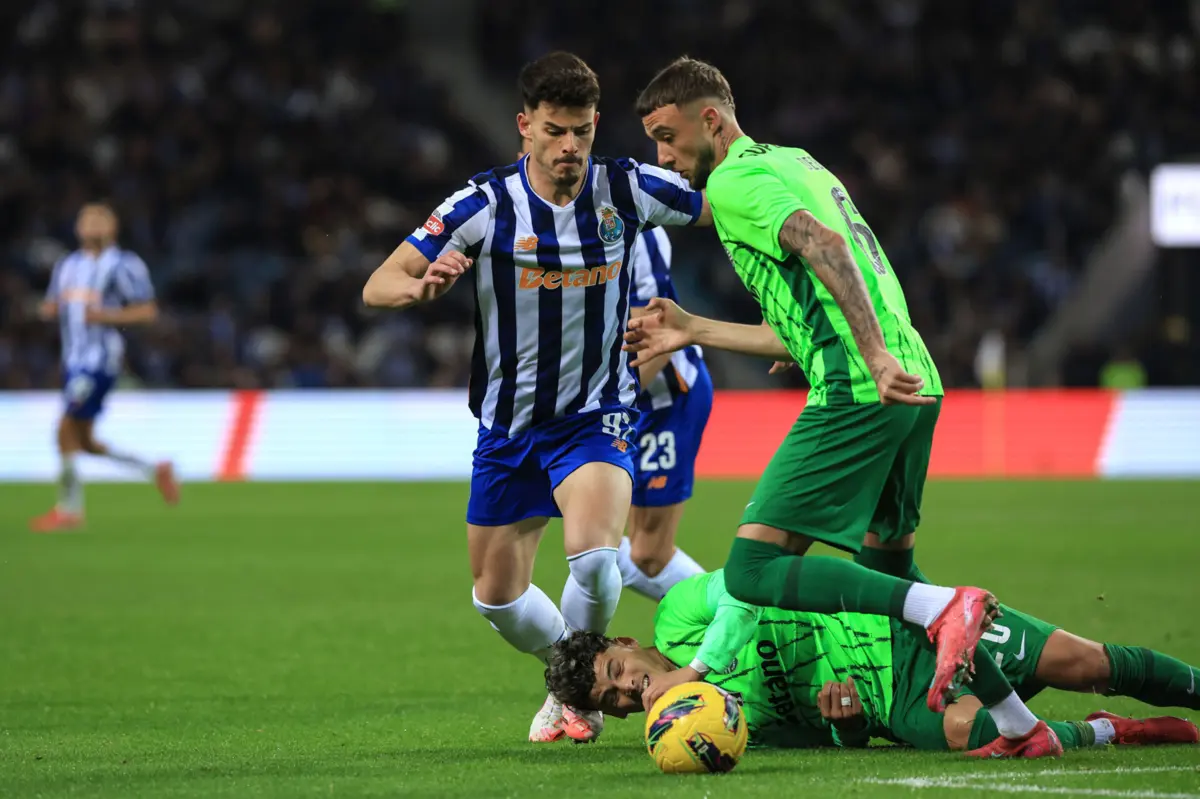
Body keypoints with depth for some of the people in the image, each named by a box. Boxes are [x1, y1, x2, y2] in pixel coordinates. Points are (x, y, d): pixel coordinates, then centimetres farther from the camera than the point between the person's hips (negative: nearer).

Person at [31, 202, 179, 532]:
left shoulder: (123, 266, -7)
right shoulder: (67, 266, 16)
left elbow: (148, 311, -8)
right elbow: (50, 307, 22)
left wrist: (107, 316, -20)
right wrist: (48, 309, -2)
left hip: (101, 360, -8)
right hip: (74, 359, 8)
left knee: (66, 431, -11)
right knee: (85, 442, 11)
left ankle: (69, 508, 1)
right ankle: (155, 470, 26)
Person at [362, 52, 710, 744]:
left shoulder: (628, 190, -9)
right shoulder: (484, 205, -13)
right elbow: (377, 287, -16)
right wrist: (421, 288, -36)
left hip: (597, 416, -2)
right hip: (509, 424, 2)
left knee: (593, 556, -27)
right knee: (497, 598, 10)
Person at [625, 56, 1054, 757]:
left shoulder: (734, 181, -2)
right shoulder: (792, 163, 26)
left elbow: (822, 244, -22)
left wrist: (876, 357, -30)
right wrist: (693, 330, 36)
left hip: (856, 393, -10)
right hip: (914, 381, 10)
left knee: (754, 569, -10)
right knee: (887, 572, 22)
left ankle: (946, 608, -23)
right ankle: (1021, 725, 17)